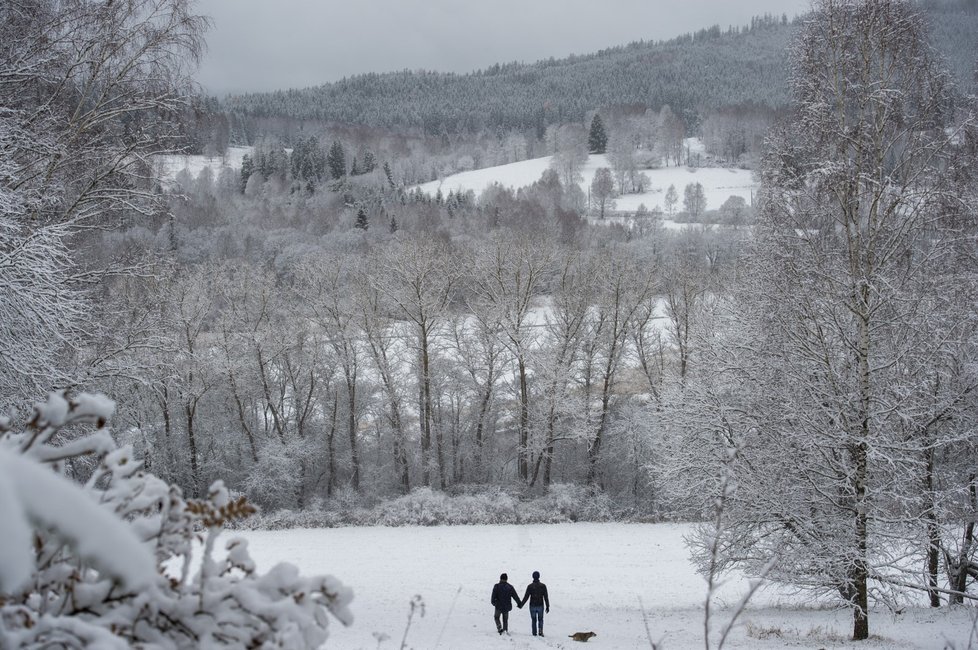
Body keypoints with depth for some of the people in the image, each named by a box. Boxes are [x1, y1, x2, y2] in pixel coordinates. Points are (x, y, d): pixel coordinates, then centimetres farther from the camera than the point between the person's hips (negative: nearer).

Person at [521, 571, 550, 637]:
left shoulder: (530, 586, -6)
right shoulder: (543, 586, -3)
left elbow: (526, 596, -5)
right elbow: (546, 597, -2)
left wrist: (521, 604, 5)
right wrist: (547, 606, 3)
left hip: (532, 606, 0)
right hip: (540, 606, 0)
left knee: (533, 620, 11)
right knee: (540, 619, 13)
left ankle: (534, 633, 8)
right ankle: (540, 630, -11)